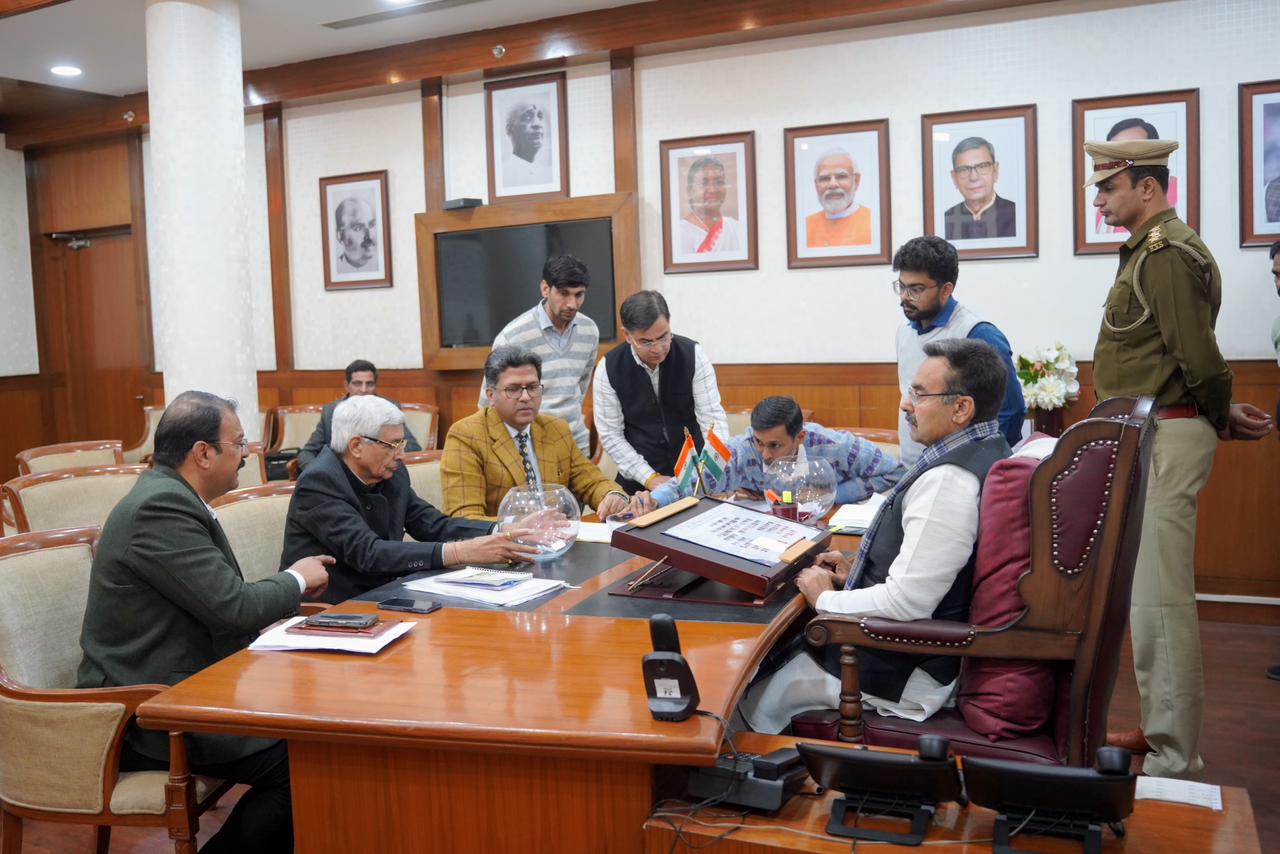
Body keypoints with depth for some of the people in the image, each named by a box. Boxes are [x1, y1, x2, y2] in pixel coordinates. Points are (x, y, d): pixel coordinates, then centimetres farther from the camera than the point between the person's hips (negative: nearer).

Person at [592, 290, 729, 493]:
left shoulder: (693, 355, -9)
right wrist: (649, 477, -14)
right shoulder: (609, 368, -9)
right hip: (639, 478, 0)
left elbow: (712, 415, -11)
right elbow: (610, 435, -6)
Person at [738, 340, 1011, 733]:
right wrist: (857, 572, 8)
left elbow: (907, 603, -29)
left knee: (756, 703, 4)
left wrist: (826, 599, -14)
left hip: (906, 672, -10)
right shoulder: (986, 451, 4)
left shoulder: (948, 481, -29)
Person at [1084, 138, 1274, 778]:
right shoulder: (1152, 250, 18)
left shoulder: (1166, 254, -16)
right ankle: (1164, 731, 29)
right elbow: (1195, 356, 19)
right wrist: (1221, 415, 13)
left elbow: (1198, 356, -18)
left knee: (1159, 599, -7)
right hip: (1147, 437, 11)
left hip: (1164, 437, -11)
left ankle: (1174, 762, 1)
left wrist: (1221, 417, -3)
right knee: (1150, 594, 17)